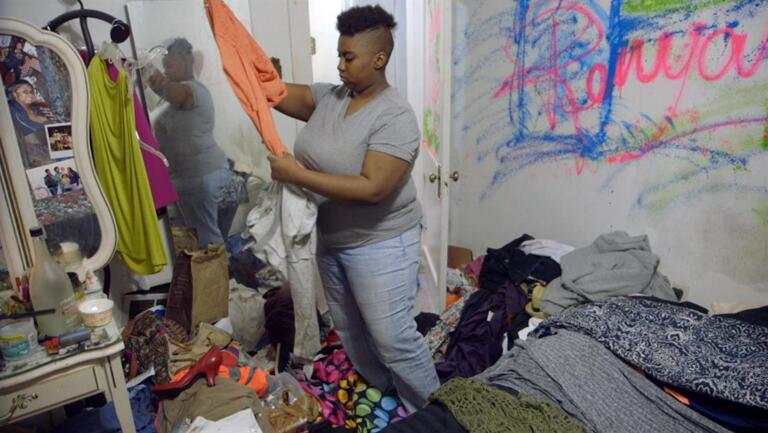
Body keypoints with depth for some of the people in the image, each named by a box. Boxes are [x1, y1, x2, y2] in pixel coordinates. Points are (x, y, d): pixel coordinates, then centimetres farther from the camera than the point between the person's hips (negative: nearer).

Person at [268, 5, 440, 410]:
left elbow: (372, 189, -31)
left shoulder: (395, 117, -22)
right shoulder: (328, 96, 1)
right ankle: (379, 391, 48)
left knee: (392, 338, 2)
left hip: (379, 245, -8)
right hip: (330, 239, 8)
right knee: (349, 328, 23)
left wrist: (299, 175, -29)